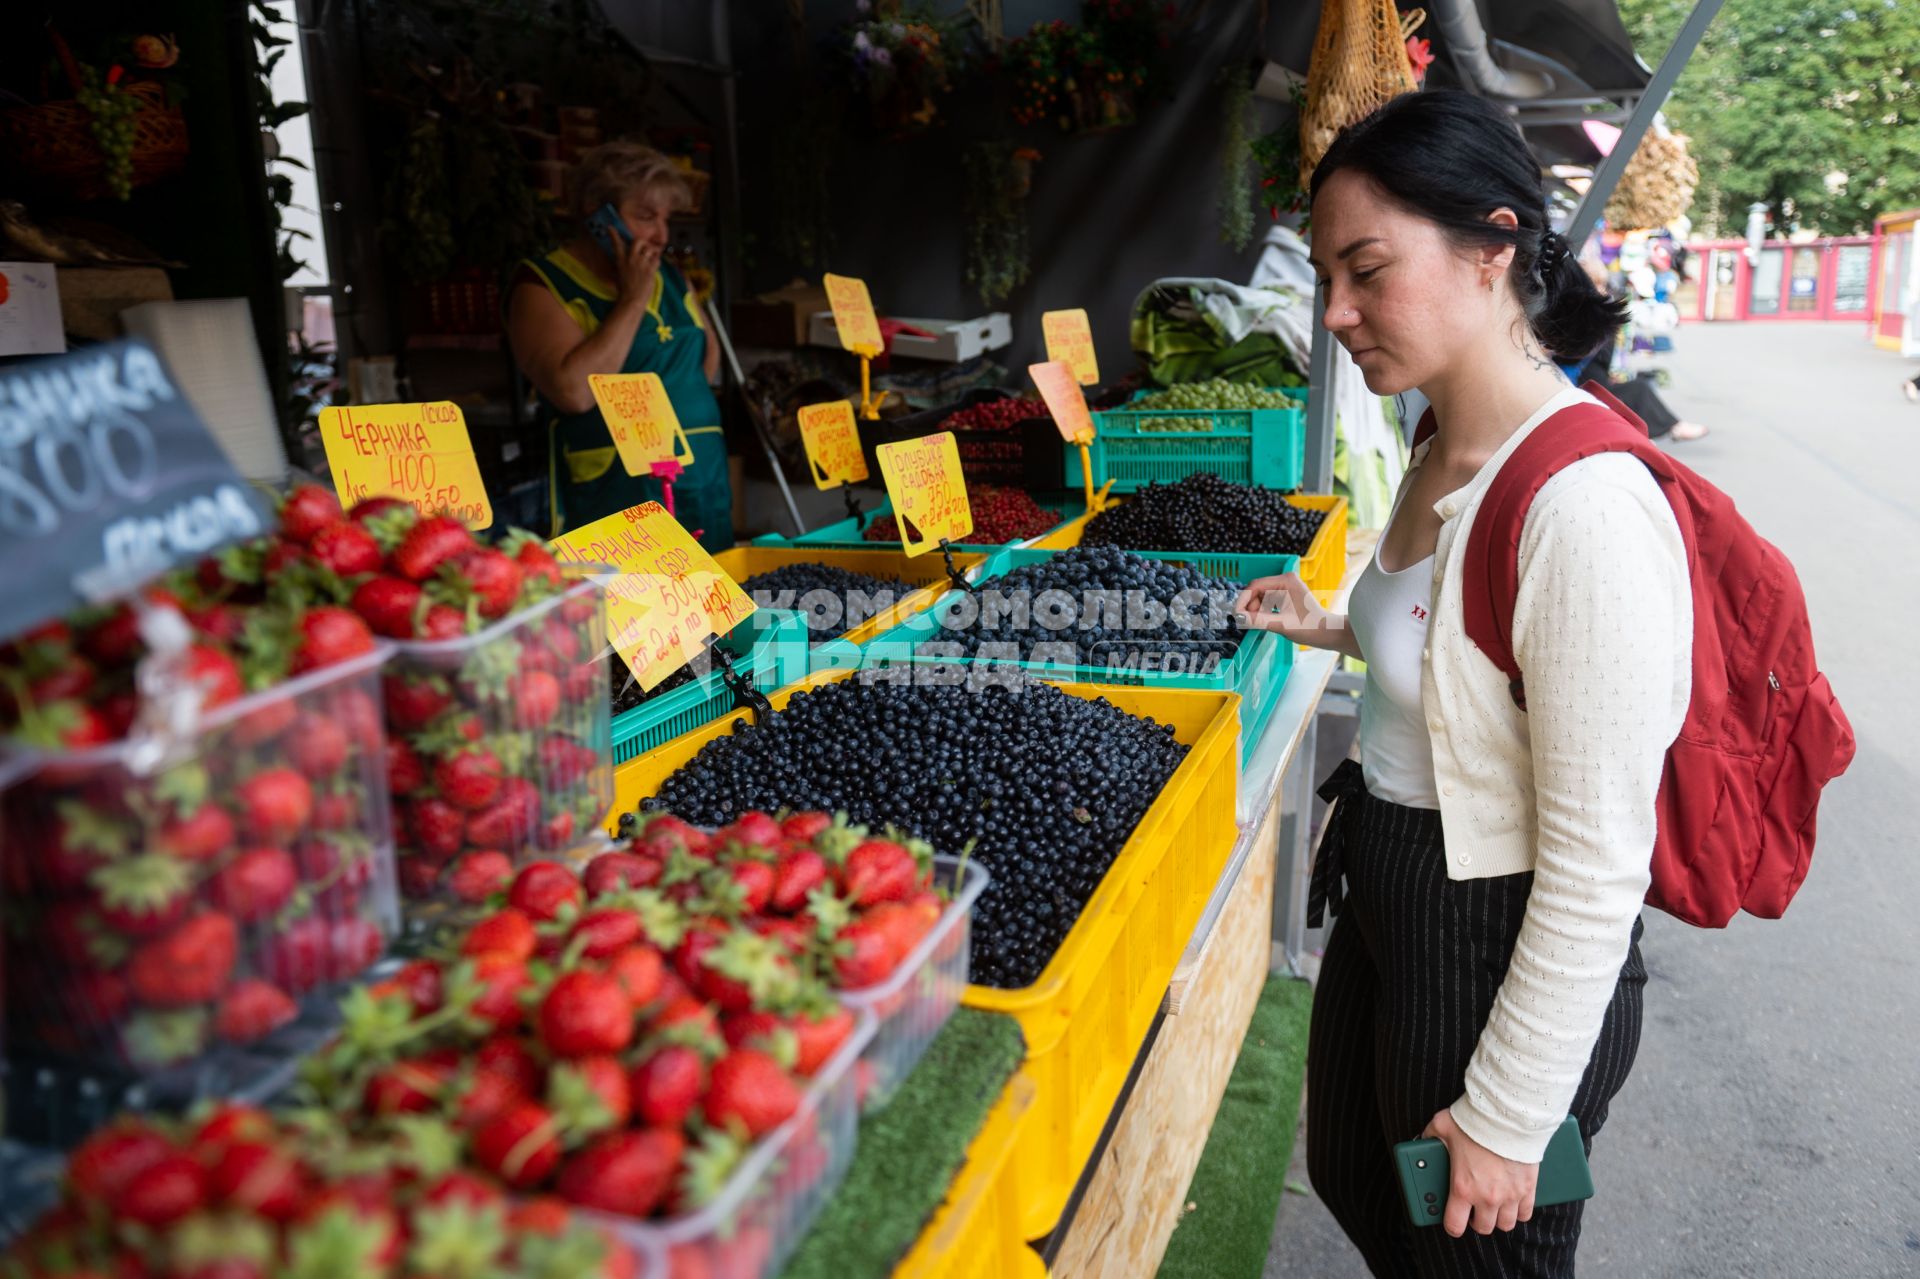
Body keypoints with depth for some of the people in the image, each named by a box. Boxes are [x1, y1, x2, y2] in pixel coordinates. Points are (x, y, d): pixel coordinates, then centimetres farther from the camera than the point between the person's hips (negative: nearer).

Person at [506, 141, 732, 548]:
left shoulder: (670, 278, 14)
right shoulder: (543, 286, -6)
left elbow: (709, 354, 25)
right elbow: (574, 391, -21)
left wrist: (681, 407, 7)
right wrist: (632, 300, -15)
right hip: (614, 502, -6)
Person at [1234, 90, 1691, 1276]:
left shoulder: (1584, 507, -29)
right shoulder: (1447, 454, 0)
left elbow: (1598, 866, -26)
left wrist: (1508, 1121, -18)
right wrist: (1330, 630, 9)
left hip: (1501, 955, -8)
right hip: (1385, 899, 9)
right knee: (1356, 1183, 28)